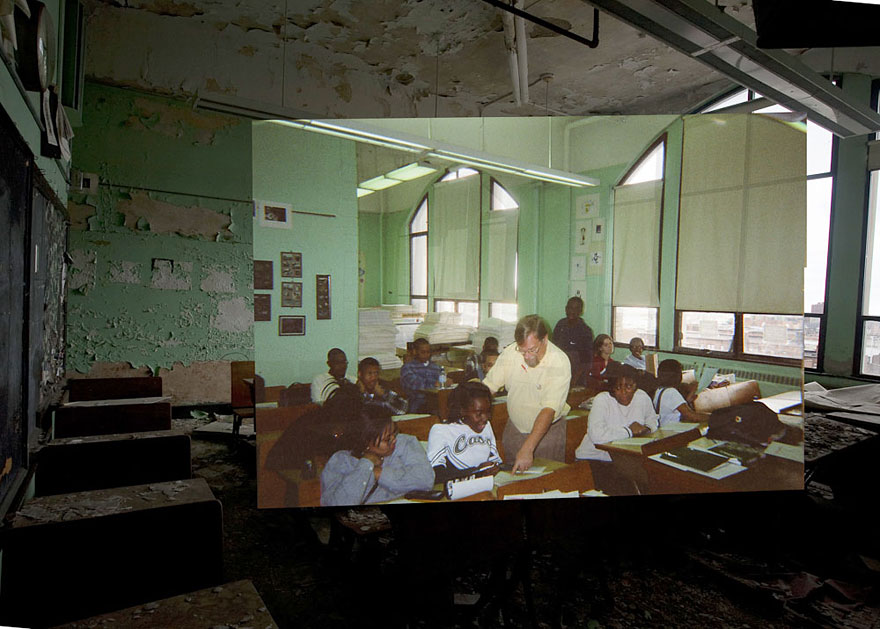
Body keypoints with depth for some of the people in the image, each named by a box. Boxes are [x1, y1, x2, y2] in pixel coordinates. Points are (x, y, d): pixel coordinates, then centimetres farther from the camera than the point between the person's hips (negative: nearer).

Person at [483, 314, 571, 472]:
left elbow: (549, 410, -30)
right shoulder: (510, 352, -13)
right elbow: (487, 386, -6)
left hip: (548, 431, -3)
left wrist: (527, 448, -37)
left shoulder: (560, 363, -24)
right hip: (514, 428, 3)